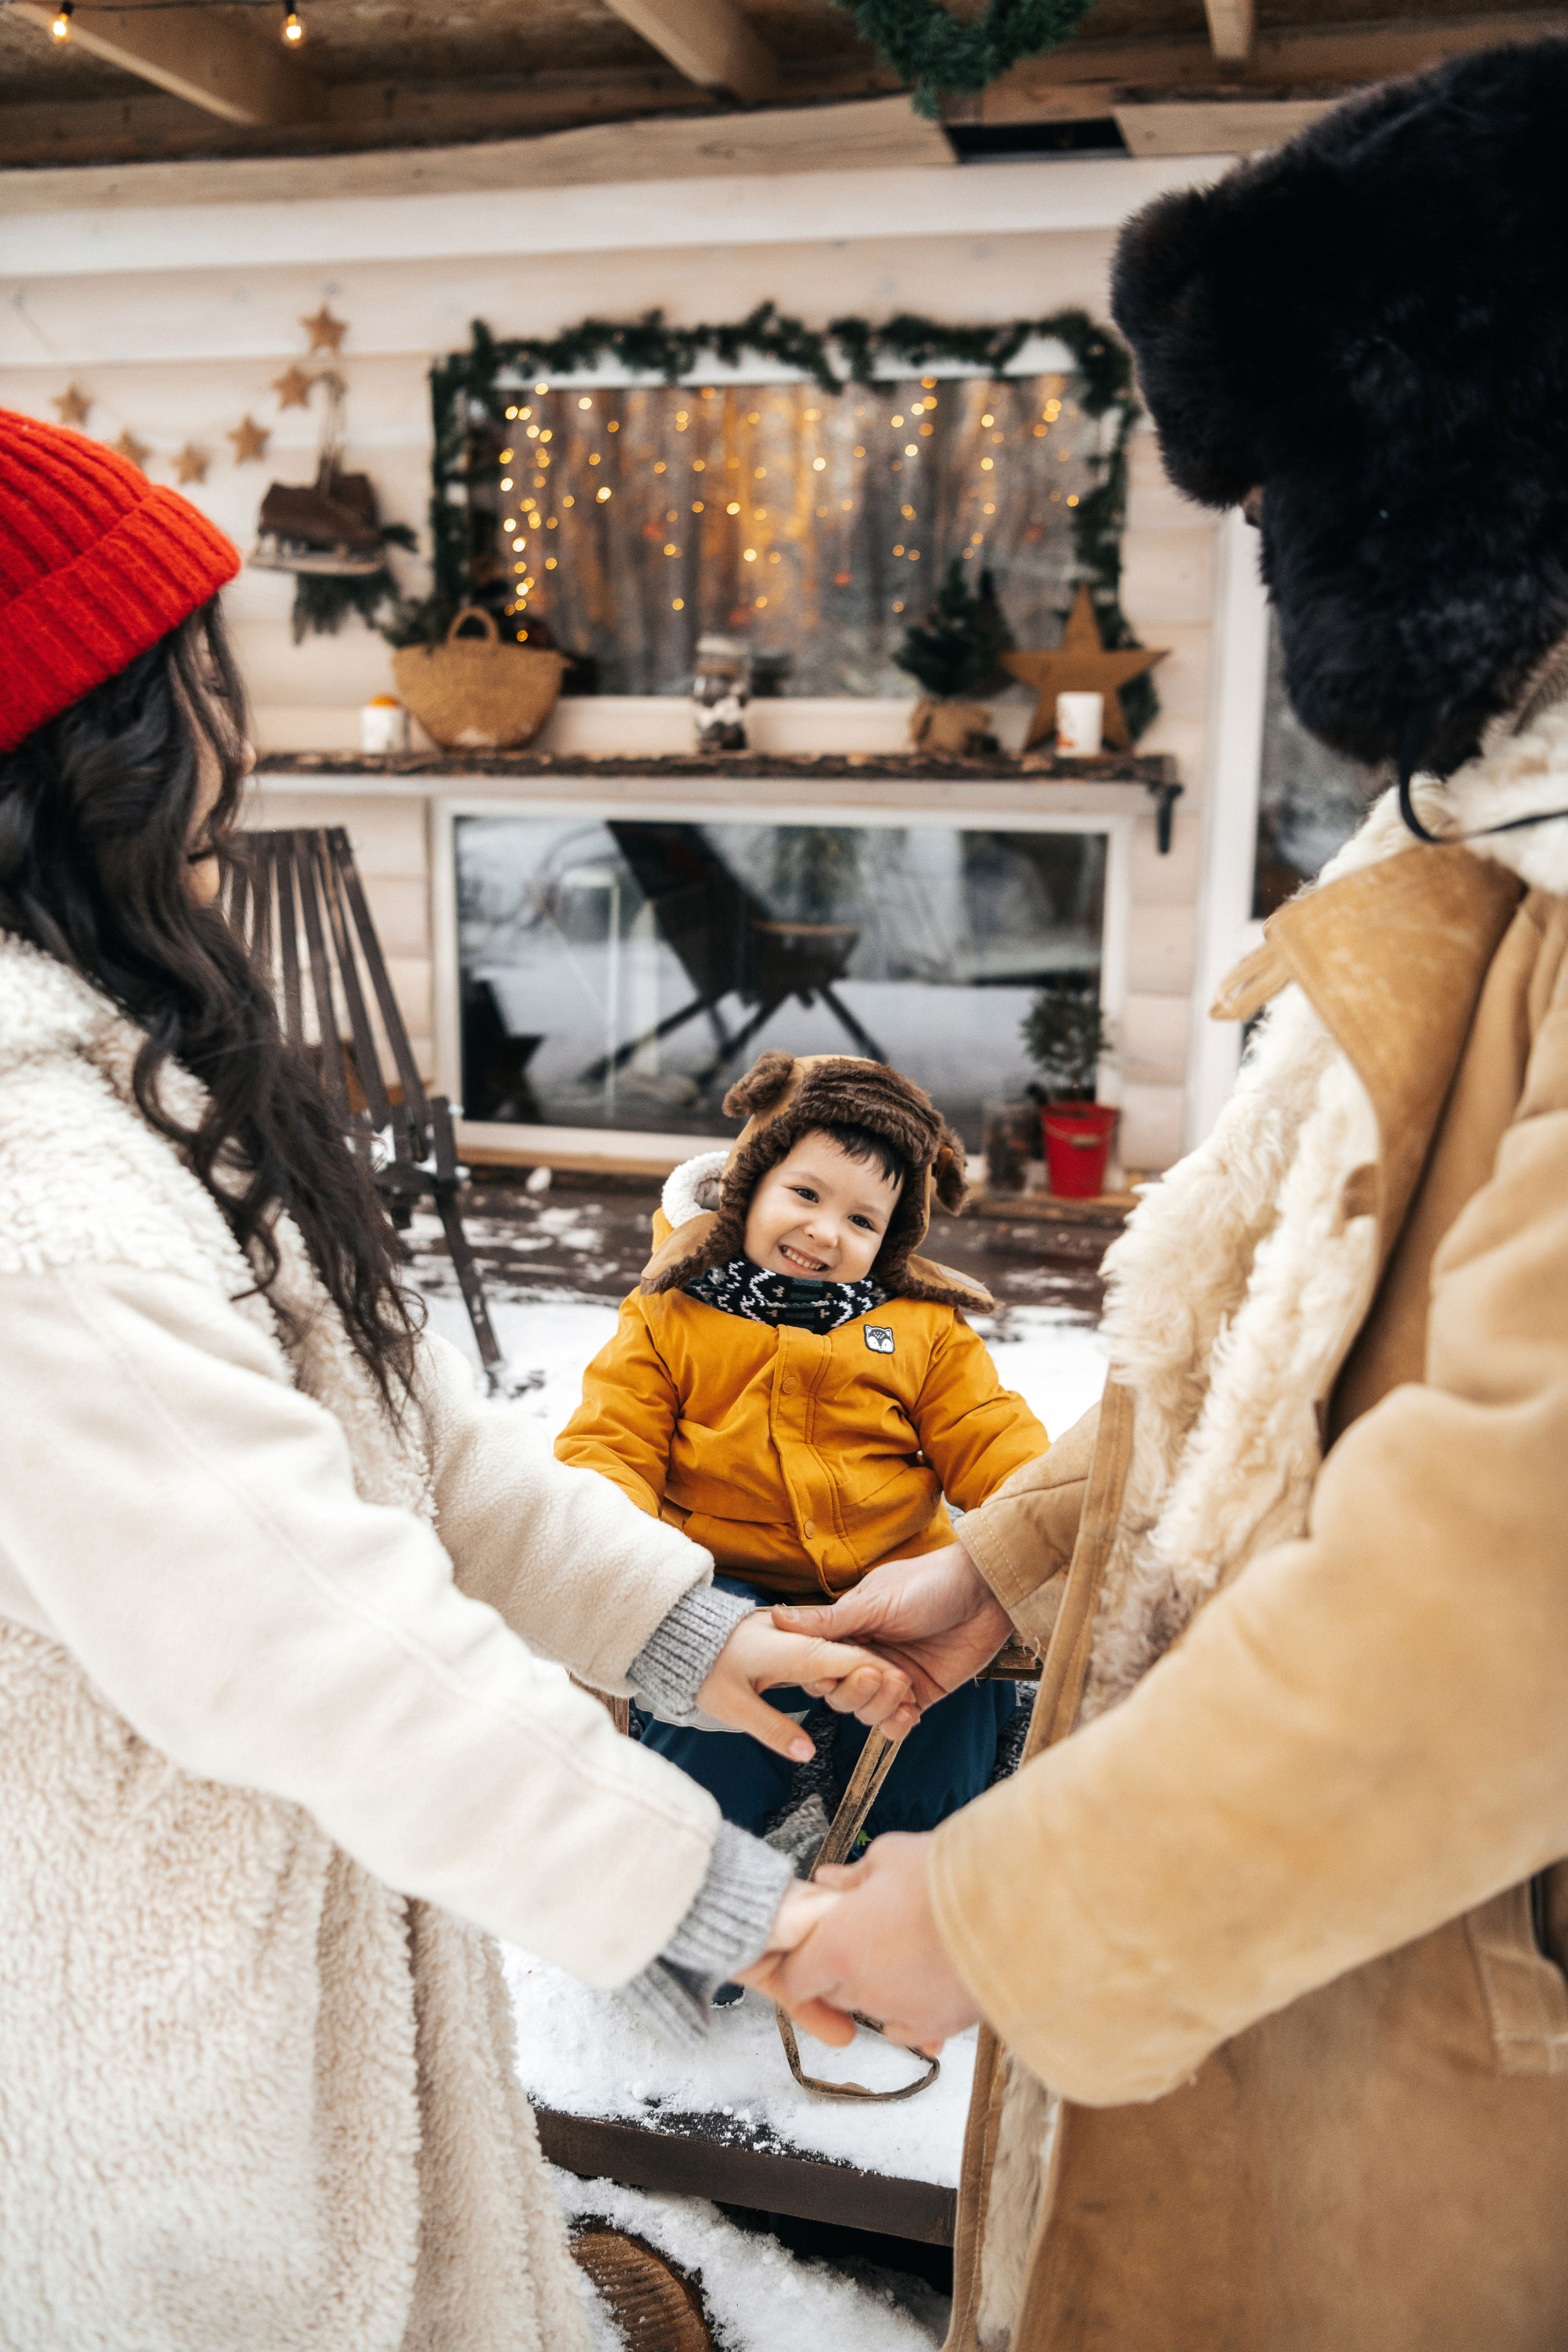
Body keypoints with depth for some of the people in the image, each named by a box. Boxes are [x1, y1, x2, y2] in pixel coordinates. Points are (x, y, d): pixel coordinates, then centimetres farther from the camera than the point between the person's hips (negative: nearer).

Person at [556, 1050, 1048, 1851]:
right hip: (731, 1584, -2)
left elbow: (986, 1437, 6)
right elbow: (609, 1443, 0)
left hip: (890, 1582, 2)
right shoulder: (671, 1318, 4)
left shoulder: (924, 1329, 9)